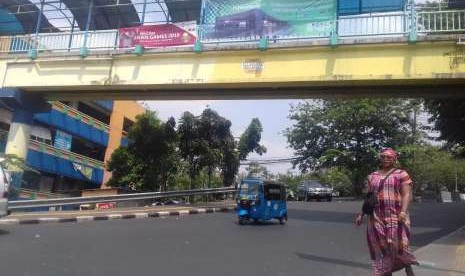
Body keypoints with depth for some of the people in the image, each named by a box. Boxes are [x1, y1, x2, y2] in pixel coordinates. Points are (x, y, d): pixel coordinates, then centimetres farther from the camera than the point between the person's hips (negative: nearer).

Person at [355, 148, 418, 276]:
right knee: (381, 249, 5)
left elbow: (407, 195, -7)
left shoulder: (401, 174, 1)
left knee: (397, 246, -7)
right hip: (376, 218, 4)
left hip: (395, 217, -4)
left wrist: (403, 212, -22)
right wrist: (361, 214, 11)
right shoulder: (372, 177, 13)